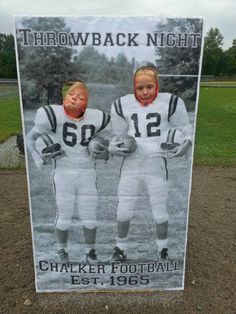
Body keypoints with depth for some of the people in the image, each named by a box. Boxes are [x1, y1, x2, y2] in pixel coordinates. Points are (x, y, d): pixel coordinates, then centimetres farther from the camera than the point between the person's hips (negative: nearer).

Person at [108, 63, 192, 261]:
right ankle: (121, 247, 32)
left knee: (159, 211, 11)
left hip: (156, 164, -1)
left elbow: (185, 129, 2)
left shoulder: (170, 103, -6)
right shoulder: (123, 105, 1)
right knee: (124, 210, 9)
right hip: (131, 165, 2)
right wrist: (115, 148, -9)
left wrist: (184, 144, -18)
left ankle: (163, 250, 35)